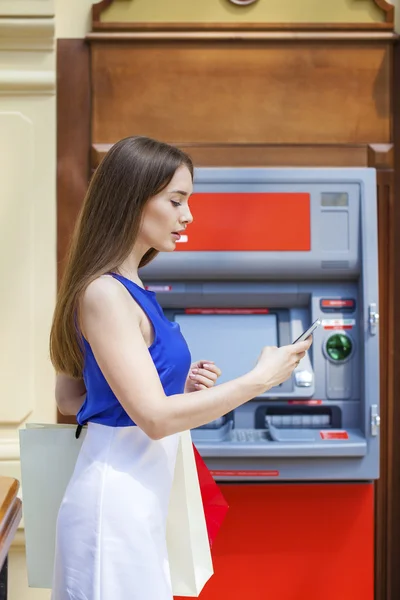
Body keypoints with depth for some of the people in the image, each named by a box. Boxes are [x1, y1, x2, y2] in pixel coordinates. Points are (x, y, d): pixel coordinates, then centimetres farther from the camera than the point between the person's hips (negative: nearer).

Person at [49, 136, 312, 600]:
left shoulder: (130, 291, 10)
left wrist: (177, 386, 5)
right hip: (115, 503, -9)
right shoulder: (104, 294, -18)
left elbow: (68, 396, 14)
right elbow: (155, 417, -22)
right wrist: (260, 379, -15)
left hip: (139, 503, 9)